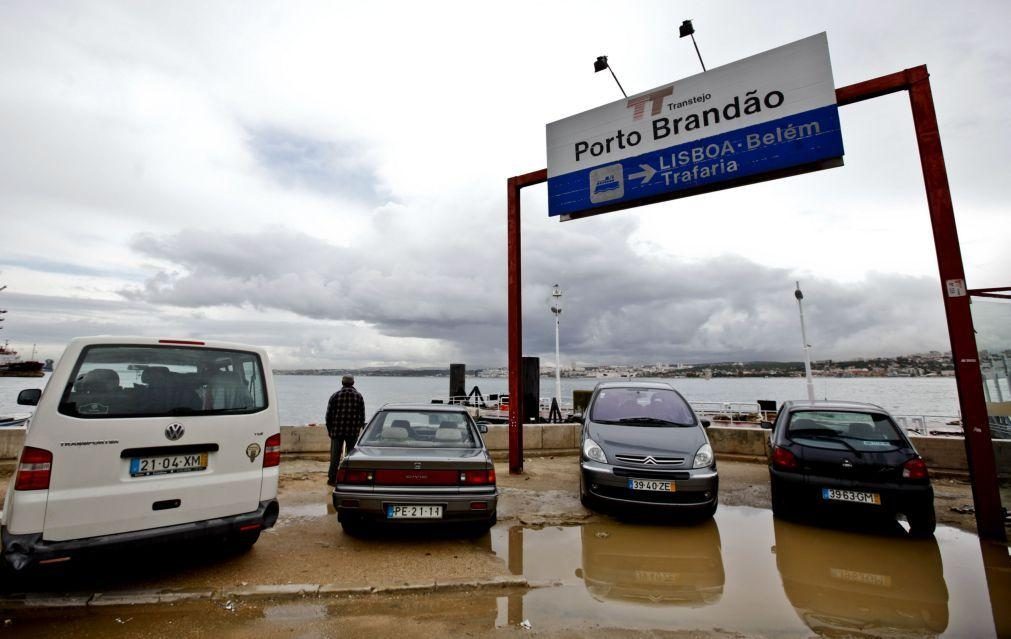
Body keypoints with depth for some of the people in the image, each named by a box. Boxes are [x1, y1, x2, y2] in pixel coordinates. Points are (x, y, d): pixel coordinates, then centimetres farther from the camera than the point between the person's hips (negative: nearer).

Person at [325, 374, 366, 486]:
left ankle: (332, 478, 10)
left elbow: (329, 414, 2)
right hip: (353, 431, 0)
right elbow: (362, 415, 2)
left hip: (337, 430, 0)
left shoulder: (335, 396, 0)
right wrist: (360, 427, 14)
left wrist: (329, 429, 12)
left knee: (335, 455, 8)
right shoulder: (359, 396, 1)